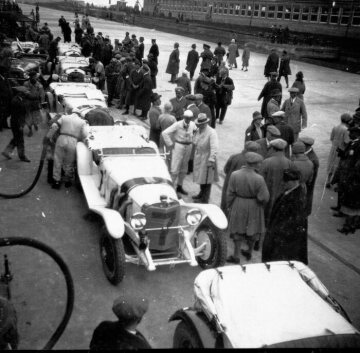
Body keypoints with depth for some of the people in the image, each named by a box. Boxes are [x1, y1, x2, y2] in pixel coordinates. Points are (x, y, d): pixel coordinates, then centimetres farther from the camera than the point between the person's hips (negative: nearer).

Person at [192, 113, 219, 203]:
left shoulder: (211, 132, -21)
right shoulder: (198, 130, 4)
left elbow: (214, 148, -26)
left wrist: (211, 160, -30)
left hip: (206, 158, -8)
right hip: (198, 157, 8)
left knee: (206, 179, 2)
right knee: (200, 177, 20)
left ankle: (205, 199, 12)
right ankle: (202, 194, 37)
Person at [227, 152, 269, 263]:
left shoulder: (235, 175, -16)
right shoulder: (259, 179, -23)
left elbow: (230, 193, -8)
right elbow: (264, 197, -17)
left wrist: (229, 206, 7)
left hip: (238, 206, 1)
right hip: (254, 207, -1)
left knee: (238, 229, 17)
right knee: (253, 229, 21)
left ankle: (236, 256, 22)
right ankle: (249, 252, 37)